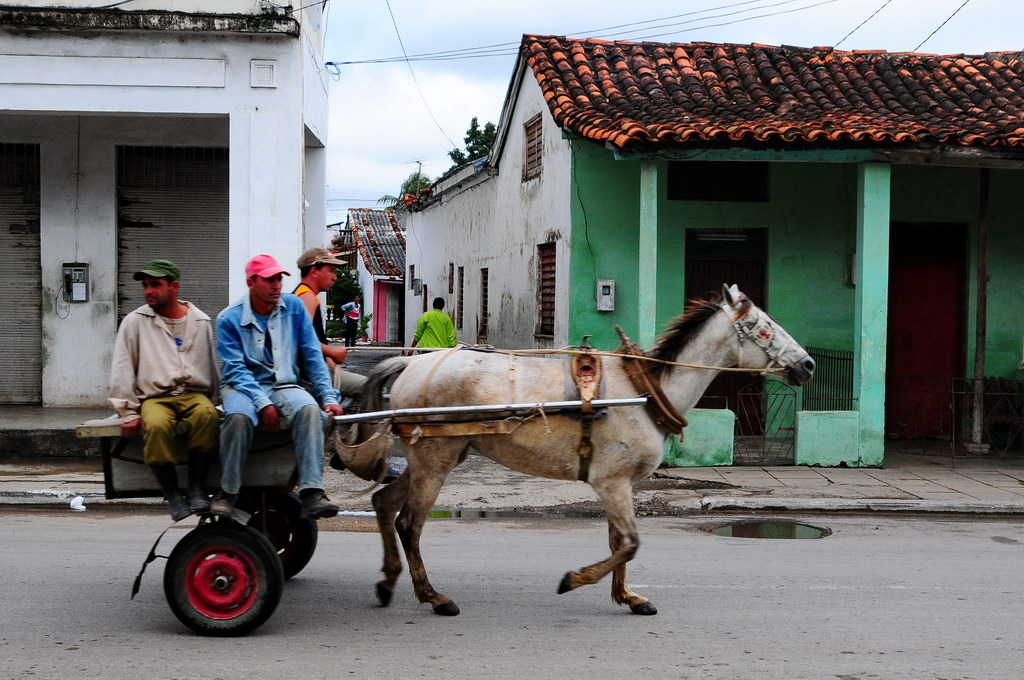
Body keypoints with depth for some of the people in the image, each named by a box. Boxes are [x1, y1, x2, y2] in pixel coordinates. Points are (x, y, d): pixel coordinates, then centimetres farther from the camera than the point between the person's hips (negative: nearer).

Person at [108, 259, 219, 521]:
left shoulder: (200, 322, 14)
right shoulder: (135, 321, 9)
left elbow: (211, 367, 22)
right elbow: (121, 370, 5)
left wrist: (213, 401, 14)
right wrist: (129, 413, -2)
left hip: (194, 394, 1)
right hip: (154, 397, -1)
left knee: (206, 415, -35)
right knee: (156, 426, -36)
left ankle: (197, 490, -27)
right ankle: (172, 497, -24)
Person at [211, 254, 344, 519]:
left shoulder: (294, 307, 5)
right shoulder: (229, 318, -3)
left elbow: (313, 356, 6)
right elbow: (235, 369, -10)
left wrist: (329, 397, -5)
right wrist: (263, 404, -24)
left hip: (285, 385, 2)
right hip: (243, 386, -2)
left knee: (310, 409, -31)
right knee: (238, 416, -36)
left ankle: (312, 493, -37)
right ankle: (228, 491, -19)